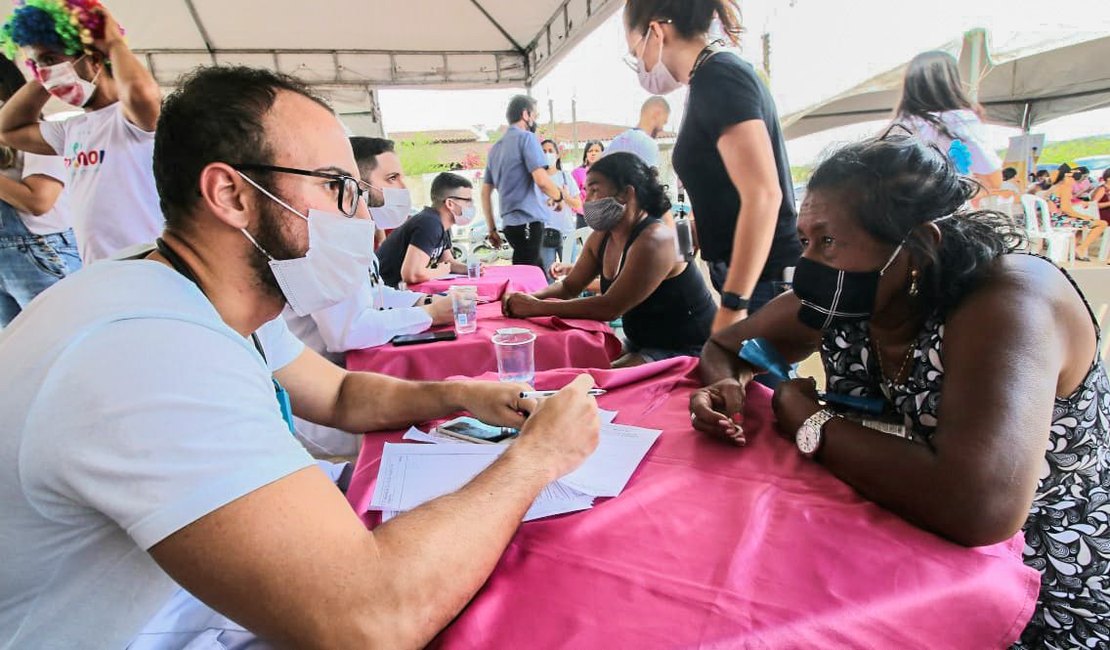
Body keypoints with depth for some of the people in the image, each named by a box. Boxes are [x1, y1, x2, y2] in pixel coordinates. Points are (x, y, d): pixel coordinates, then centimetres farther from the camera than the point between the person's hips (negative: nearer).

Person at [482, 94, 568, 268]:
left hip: (510, 222, 8)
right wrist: (558, 196, 3)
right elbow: (541, 180, -17)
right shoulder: (526, 137, -5)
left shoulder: (496, 147, 18)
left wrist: (492, 229, 20)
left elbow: (485, 192, 18)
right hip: (529, 221, -8)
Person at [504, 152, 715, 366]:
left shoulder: (654, 240, -24)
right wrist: (529, 298, -11)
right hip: (641, 344, 8)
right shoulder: (601, 237, 1)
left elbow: (610, 307, -28)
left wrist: (536, 307, -24)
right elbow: (569, 287, 9)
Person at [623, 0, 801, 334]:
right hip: (757, 280, 9)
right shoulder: (721, 74, 15)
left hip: (763, 283, -9)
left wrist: (733, 305, -22)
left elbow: (763, 195, -23)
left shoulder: (716, 78, -14)